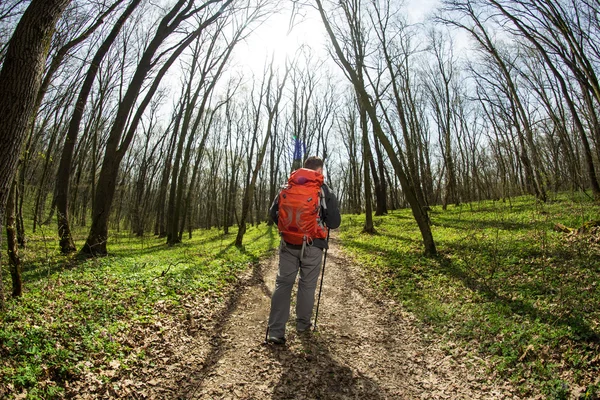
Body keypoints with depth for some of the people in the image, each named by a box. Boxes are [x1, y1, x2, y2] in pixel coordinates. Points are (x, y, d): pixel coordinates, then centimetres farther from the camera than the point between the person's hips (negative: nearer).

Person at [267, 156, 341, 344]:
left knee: (283, 283, 6)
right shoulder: (325, 191, -5)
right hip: (312, 246, -2)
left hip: (288, 243, 2)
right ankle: (303, 323, 29)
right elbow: (335, 222, -7)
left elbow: (273, 212, 5)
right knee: (307, 284, 13)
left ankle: (275, 331, 2)